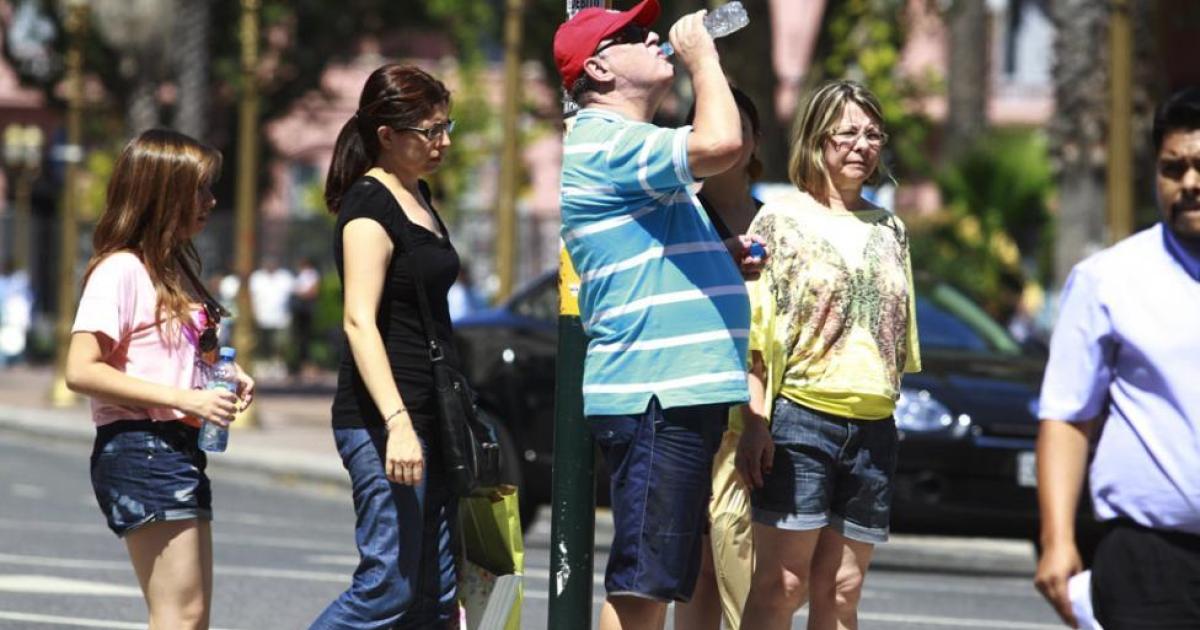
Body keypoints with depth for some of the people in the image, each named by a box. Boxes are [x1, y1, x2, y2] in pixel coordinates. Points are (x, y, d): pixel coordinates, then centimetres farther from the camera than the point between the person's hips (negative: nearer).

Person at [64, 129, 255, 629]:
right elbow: (81, 371, -19)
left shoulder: (175, 269, 18)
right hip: (139, 450, -10)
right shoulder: (121, 269, -11)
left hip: (180, 449, 10)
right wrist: (184, 399, -23)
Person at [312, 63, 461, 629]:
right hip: (384, 419, -9)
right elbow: (359, 321, -21)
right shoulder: (370, 204, -11)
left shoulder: (417, 196, 17)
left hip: (428, 417, 9)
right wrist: (396, 423, -30)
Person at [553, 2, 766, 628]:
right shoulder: (603, 143, -12)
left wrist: (724, 256, 14)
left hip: (682, 391, 11)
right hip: (654, 394, -11)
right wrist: (702, 54, -11)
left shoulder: (626, 146, 22)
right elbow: (720, 144, -27)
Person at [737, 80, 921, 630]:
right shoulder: (782, 219, 2)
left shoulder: (889, 230, 16)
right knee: (781, 585, -8)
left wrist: (887, 410, 13)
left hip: (873, 428, 5)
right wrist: (755, 422, -13)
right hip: (800, 419, -5)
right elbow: (753, 333, -4)